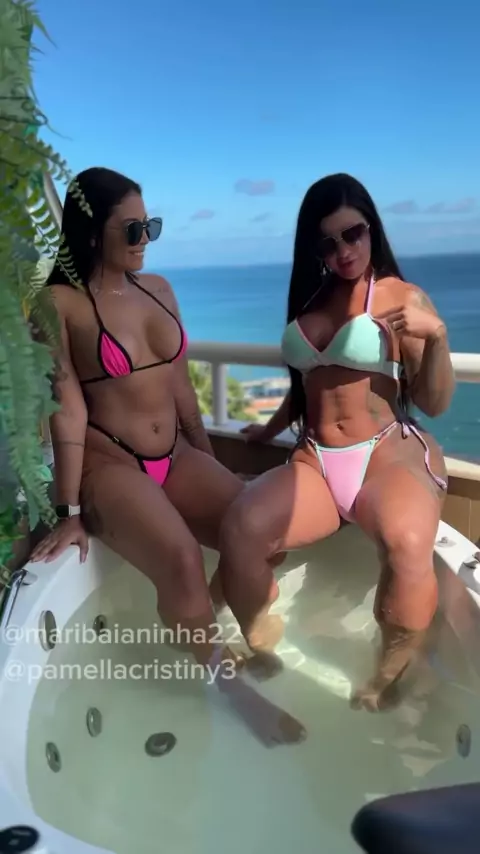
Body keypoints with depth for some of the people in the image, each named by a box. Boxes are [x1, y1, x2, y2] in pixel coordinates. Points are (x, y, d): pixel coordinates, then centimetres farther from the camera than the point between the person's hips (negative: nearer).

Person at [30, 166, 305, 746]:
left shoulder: (158, 288, 9)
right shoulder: (60, 303, -8)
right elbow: (67, 409, -13)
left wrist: (210, 464, 15)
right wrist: (70, 512, -12)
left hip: (176, 457, 6)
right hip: (108, 465, -6)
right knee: (181, 558, -30)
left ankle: (244, 642, 17)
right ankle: (229, 683, -2)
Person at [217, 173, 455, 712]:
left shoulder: (402, 298, 1)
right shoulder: (309, 299, 15)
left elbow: (435, 403, -4)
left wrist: (437, 335, -17)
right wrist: (271, 429, 29)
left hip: (390, 456, -3)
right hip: (314, 462, 4)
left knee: (406, 545, -37)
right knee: (239, 527, -26)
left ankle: (390, 677, -8)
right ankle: (261, 656, -2)